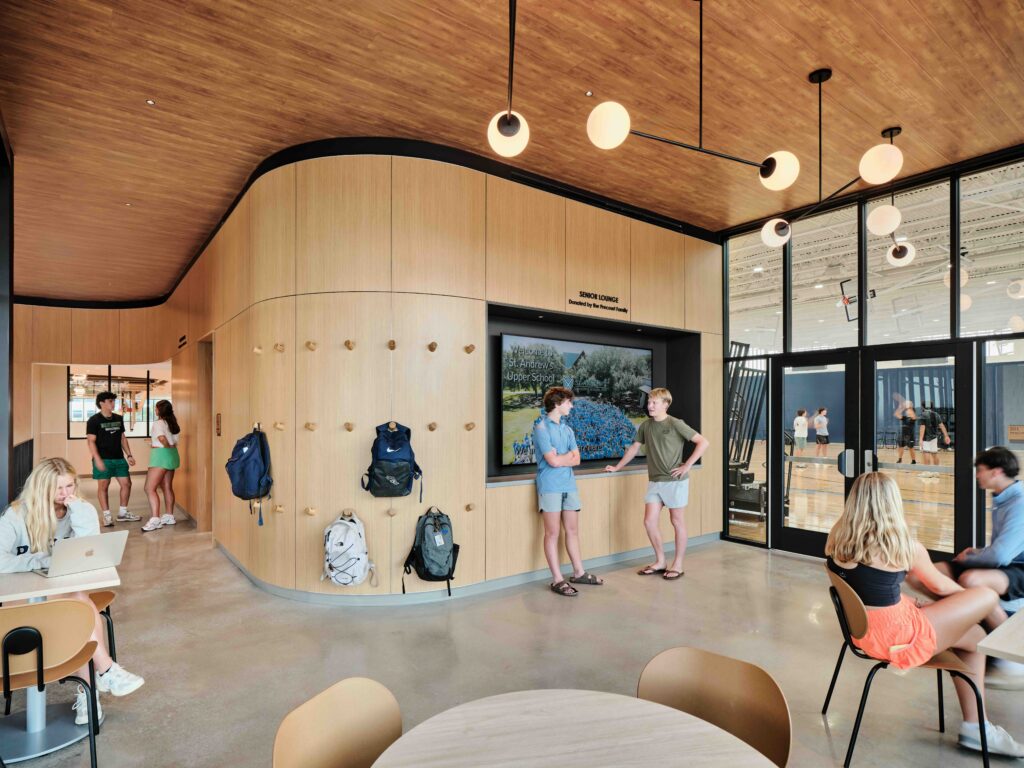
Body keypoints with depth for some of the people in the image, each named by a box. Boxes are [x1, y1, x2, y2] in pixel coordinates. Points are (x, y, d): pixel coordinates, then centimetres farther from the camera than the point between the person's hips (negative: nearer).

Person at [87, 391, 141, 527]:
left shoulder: (118, 418, 11)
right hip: (103, 459, -5)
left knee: (126, 484, 5)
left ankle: (123, 513, 18)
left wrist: (129, 455, 11)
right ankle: (107, 516, 11)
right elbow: (91, 441, -10)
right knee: (103, 486, 2)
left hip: (119, 458, 6)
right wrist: (97, 459, -18)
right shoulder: (94, 420, -6)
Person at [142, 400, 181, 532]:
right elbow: (175, 440, 8)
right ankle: (169, 516, 21)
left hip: (161, 455, -9)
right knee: (167, 487, 15)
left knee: (150, 488, -9)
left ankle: (155, 520, -17)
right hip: (172, 455, 9)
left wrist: (167, 447, -10)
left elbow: (162, 438, -27)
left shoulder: (158, 423, -11)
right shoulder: (172, 423, 12)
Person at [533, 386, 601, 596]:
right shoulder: (541, 428, -9)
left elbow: (576, 459, 6)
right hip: (550, 487, -7)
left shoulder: (567, 429, 14)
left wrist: (559, 457, -10)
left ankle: (579, 573, 26)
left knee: (572, 530, 14)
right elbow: (553, 461, -16)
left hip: (569, 485, 7)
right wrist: (568, 455, 1)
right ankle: (557, 580, 6)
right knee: (553, 533, 0)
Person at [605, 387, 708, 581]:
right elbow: (634, 448, 17)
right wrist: (617, 467, 18)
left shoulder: (676, 424, -10)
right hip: (654, 481, 5)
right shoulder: (645, 425, 6)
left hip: (675, 481, -5)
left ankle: (677, 565, 18)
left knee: (677, 522, 6)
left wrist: (687, 465, -15)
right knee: (649, 521, 3)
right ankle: (660, 561, 20)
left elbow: (703, 442, -12)